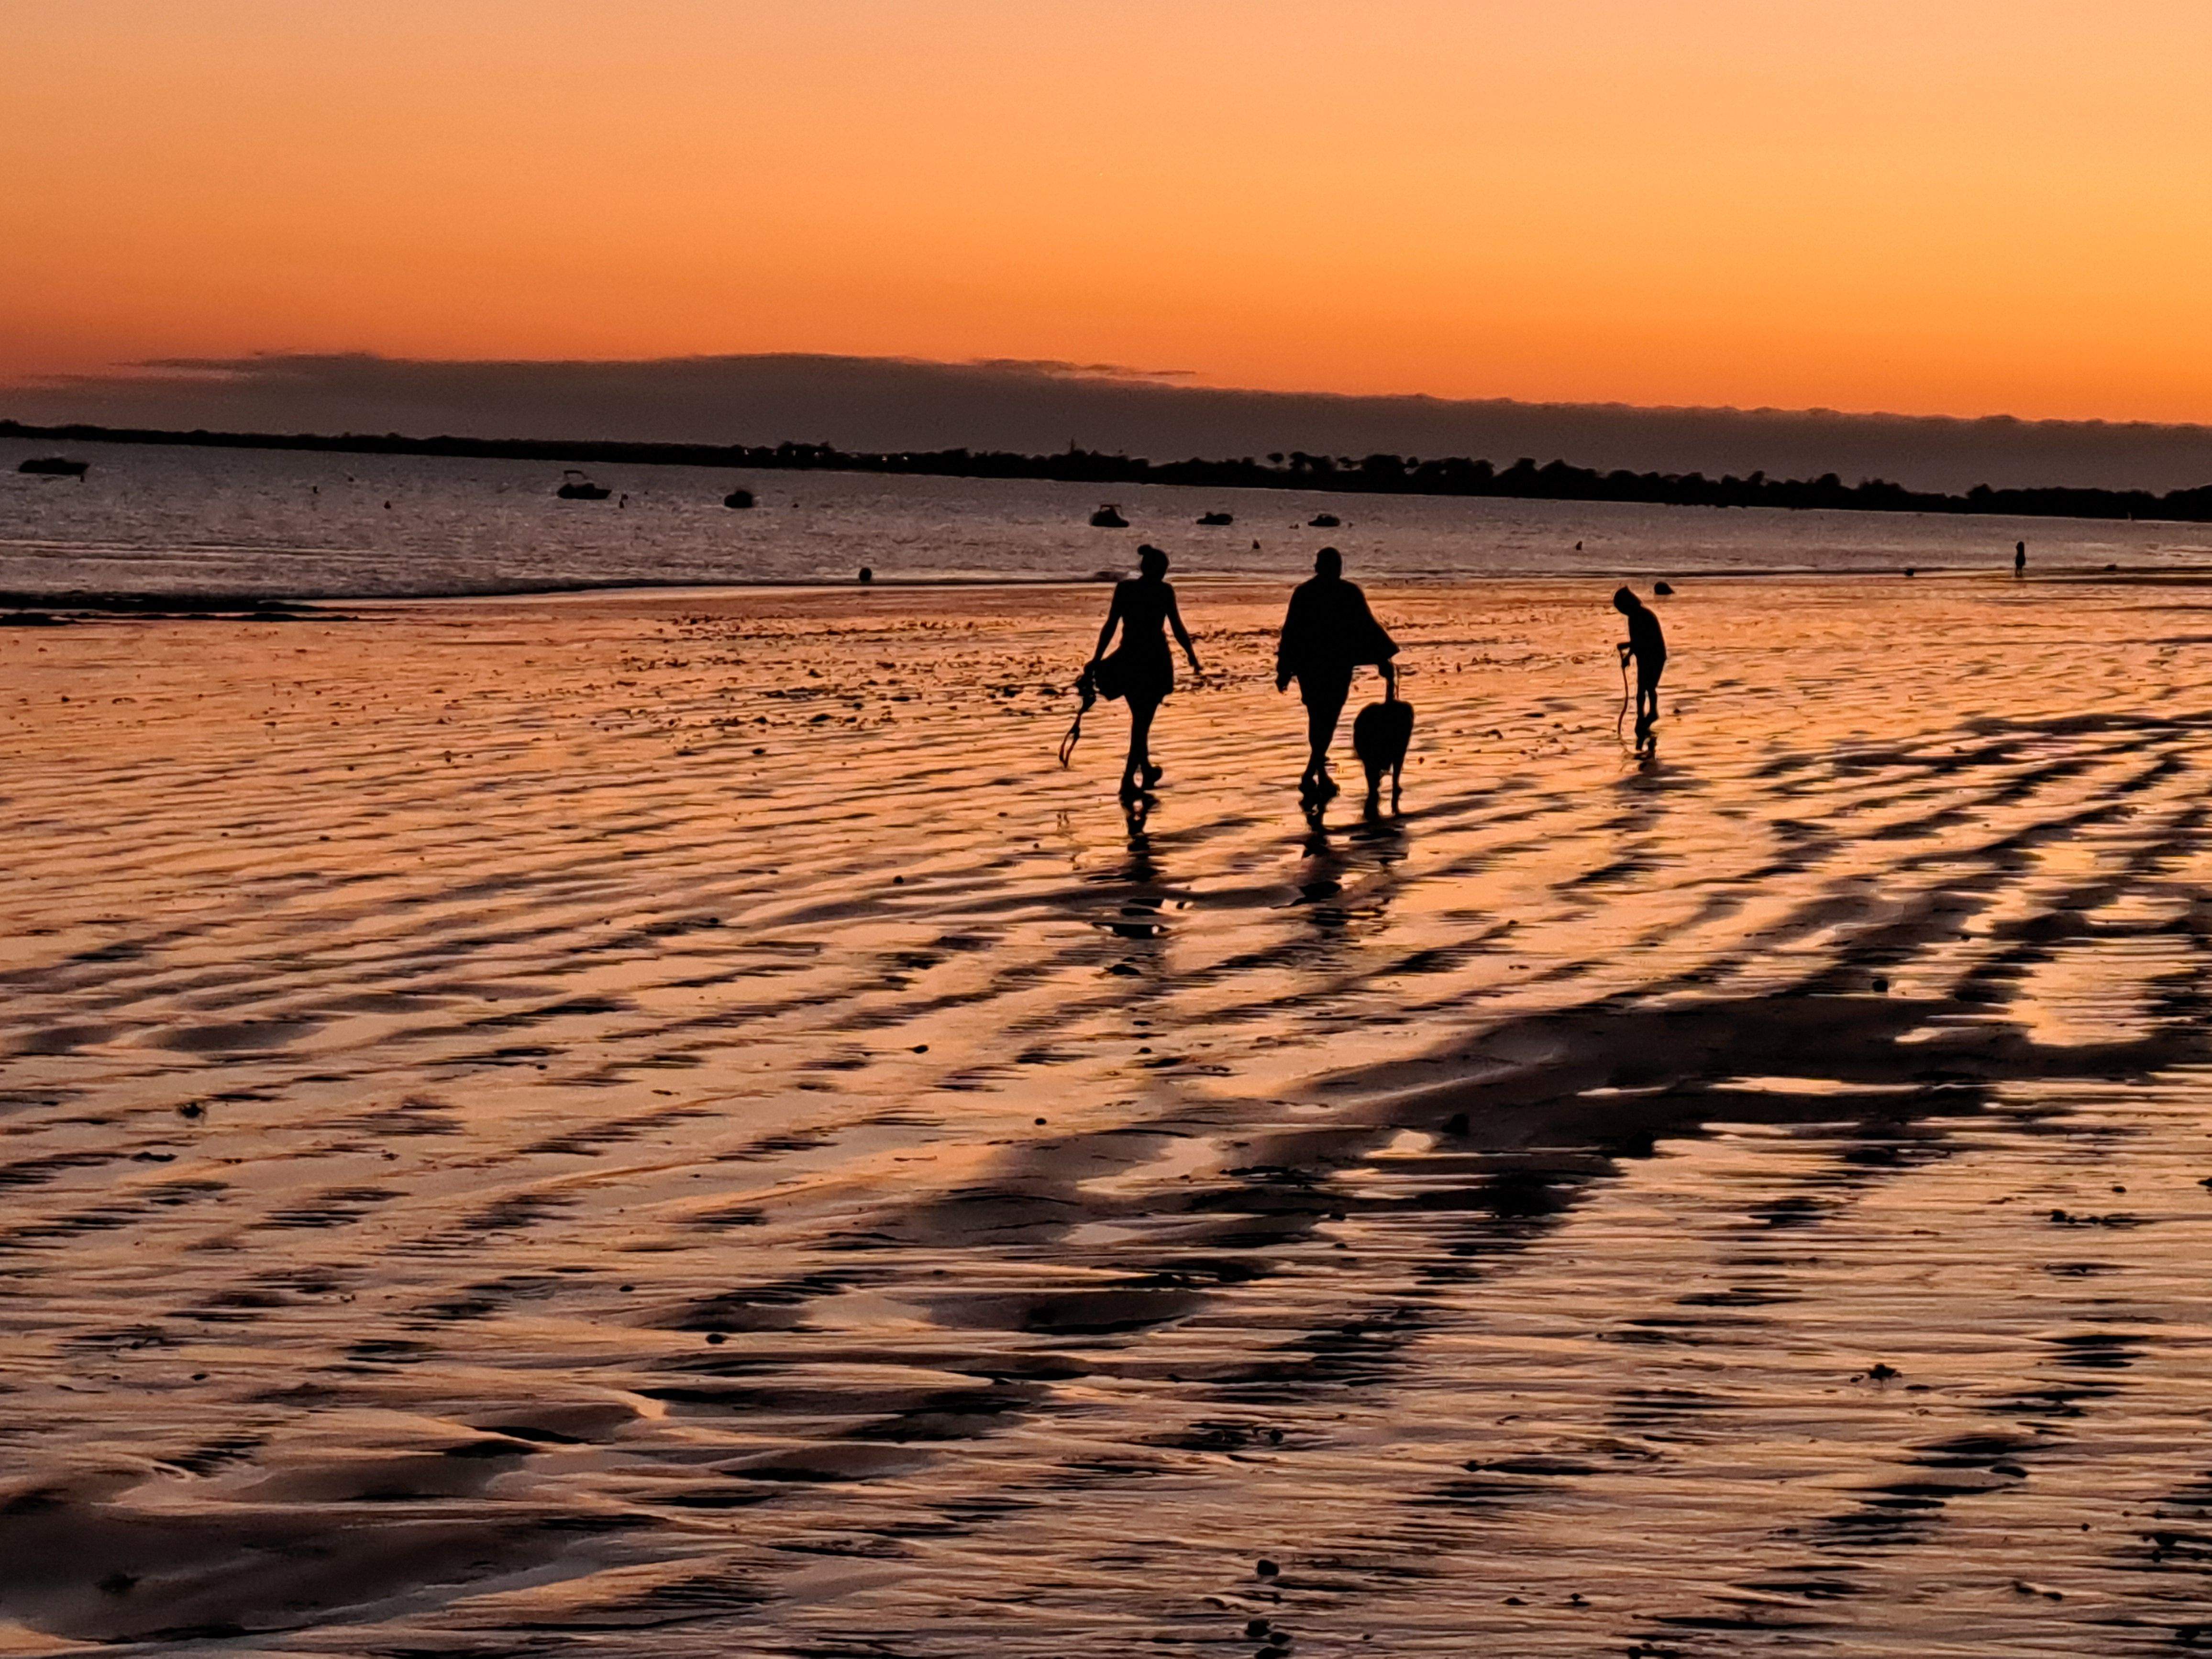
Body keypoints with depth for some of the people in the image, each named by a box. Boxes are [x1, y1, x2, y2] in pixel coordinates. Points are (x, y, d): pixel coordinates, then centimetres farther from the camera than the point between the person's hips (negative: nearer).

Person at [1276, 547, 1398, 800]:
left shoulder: (1302, 593, 2)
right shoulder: (1350, 593, -5)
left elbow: (1290, 632, 1)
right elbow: (1368, 627, -4)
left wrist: (1284, 671, 5)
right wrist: (1385, 661, 3)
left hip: (1308, 664, 3)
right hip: (1338, 665, -3)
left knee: (1317, 719, 16)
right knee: (1328, 720, -1)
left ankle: (1322, 775, 23)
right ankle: (1310, 775, -16)